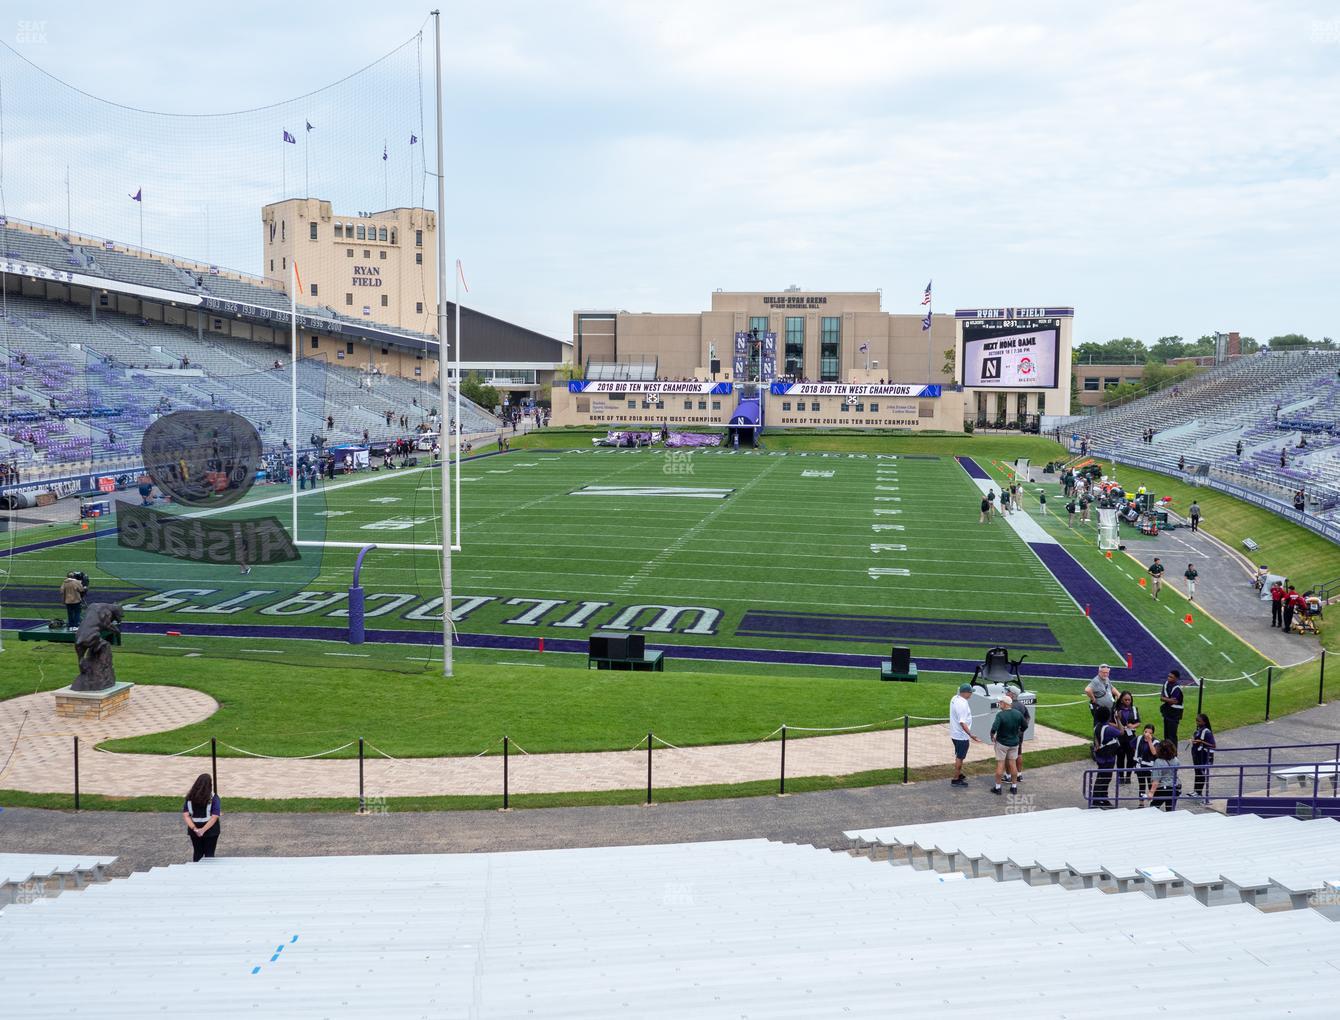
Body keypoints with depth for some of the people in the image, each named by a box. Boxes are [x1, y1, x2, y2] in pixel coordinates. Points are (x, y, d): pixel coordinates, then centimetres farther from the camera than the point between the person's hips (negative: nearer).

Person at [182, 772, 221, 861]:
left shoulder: (190, 797, -3)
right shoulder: (213, 798, -13)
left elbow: (185, 815, -9)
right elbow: (214, 817, -20)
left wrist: (194, 829, -16)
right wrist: (204, 830, -21)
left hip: (194, 831, 3)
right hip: (210, 830, -3)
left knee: (197, 853, 17)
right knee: (209, 854, 9)